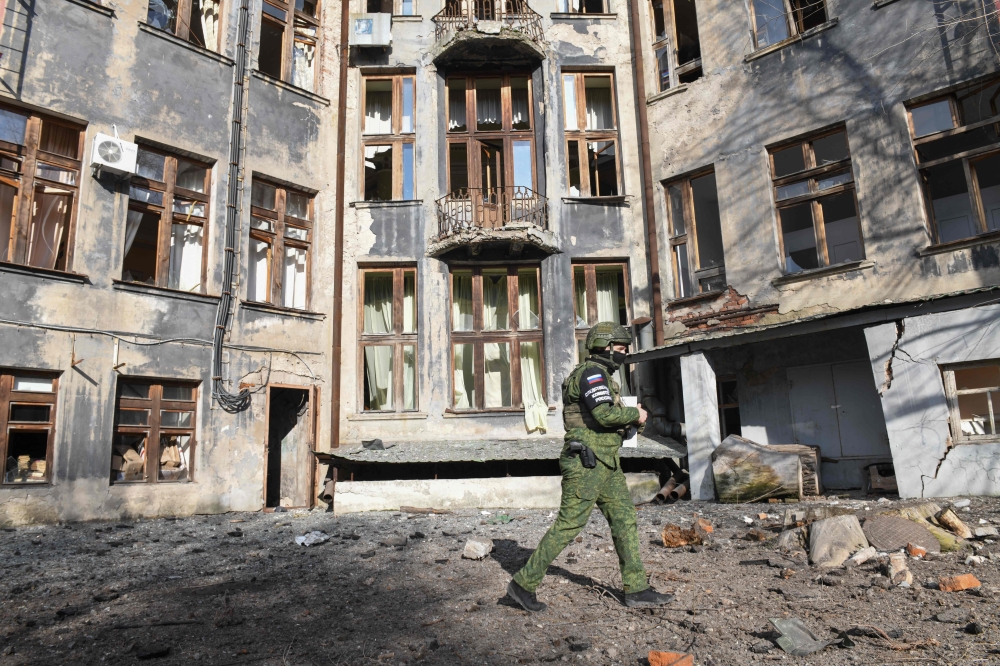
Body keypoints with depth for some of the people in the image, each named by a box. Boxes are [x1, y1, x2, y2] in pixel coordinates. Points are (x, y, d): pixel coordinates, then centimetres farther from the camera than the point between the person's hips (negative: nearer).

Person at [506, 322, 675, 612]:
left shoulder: (602, 375, 20)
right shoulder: (592, 372, -13)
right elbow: (605, 414, -26)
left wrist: (630, 421, 6)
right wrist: (635, 414, -9)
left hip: (605, 463, 10)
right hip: (586, 461, -10)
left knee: (625, 520, 9)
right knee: (568, 525, -5)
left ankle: (636, 590, 16)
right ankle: (524, 583, 5)